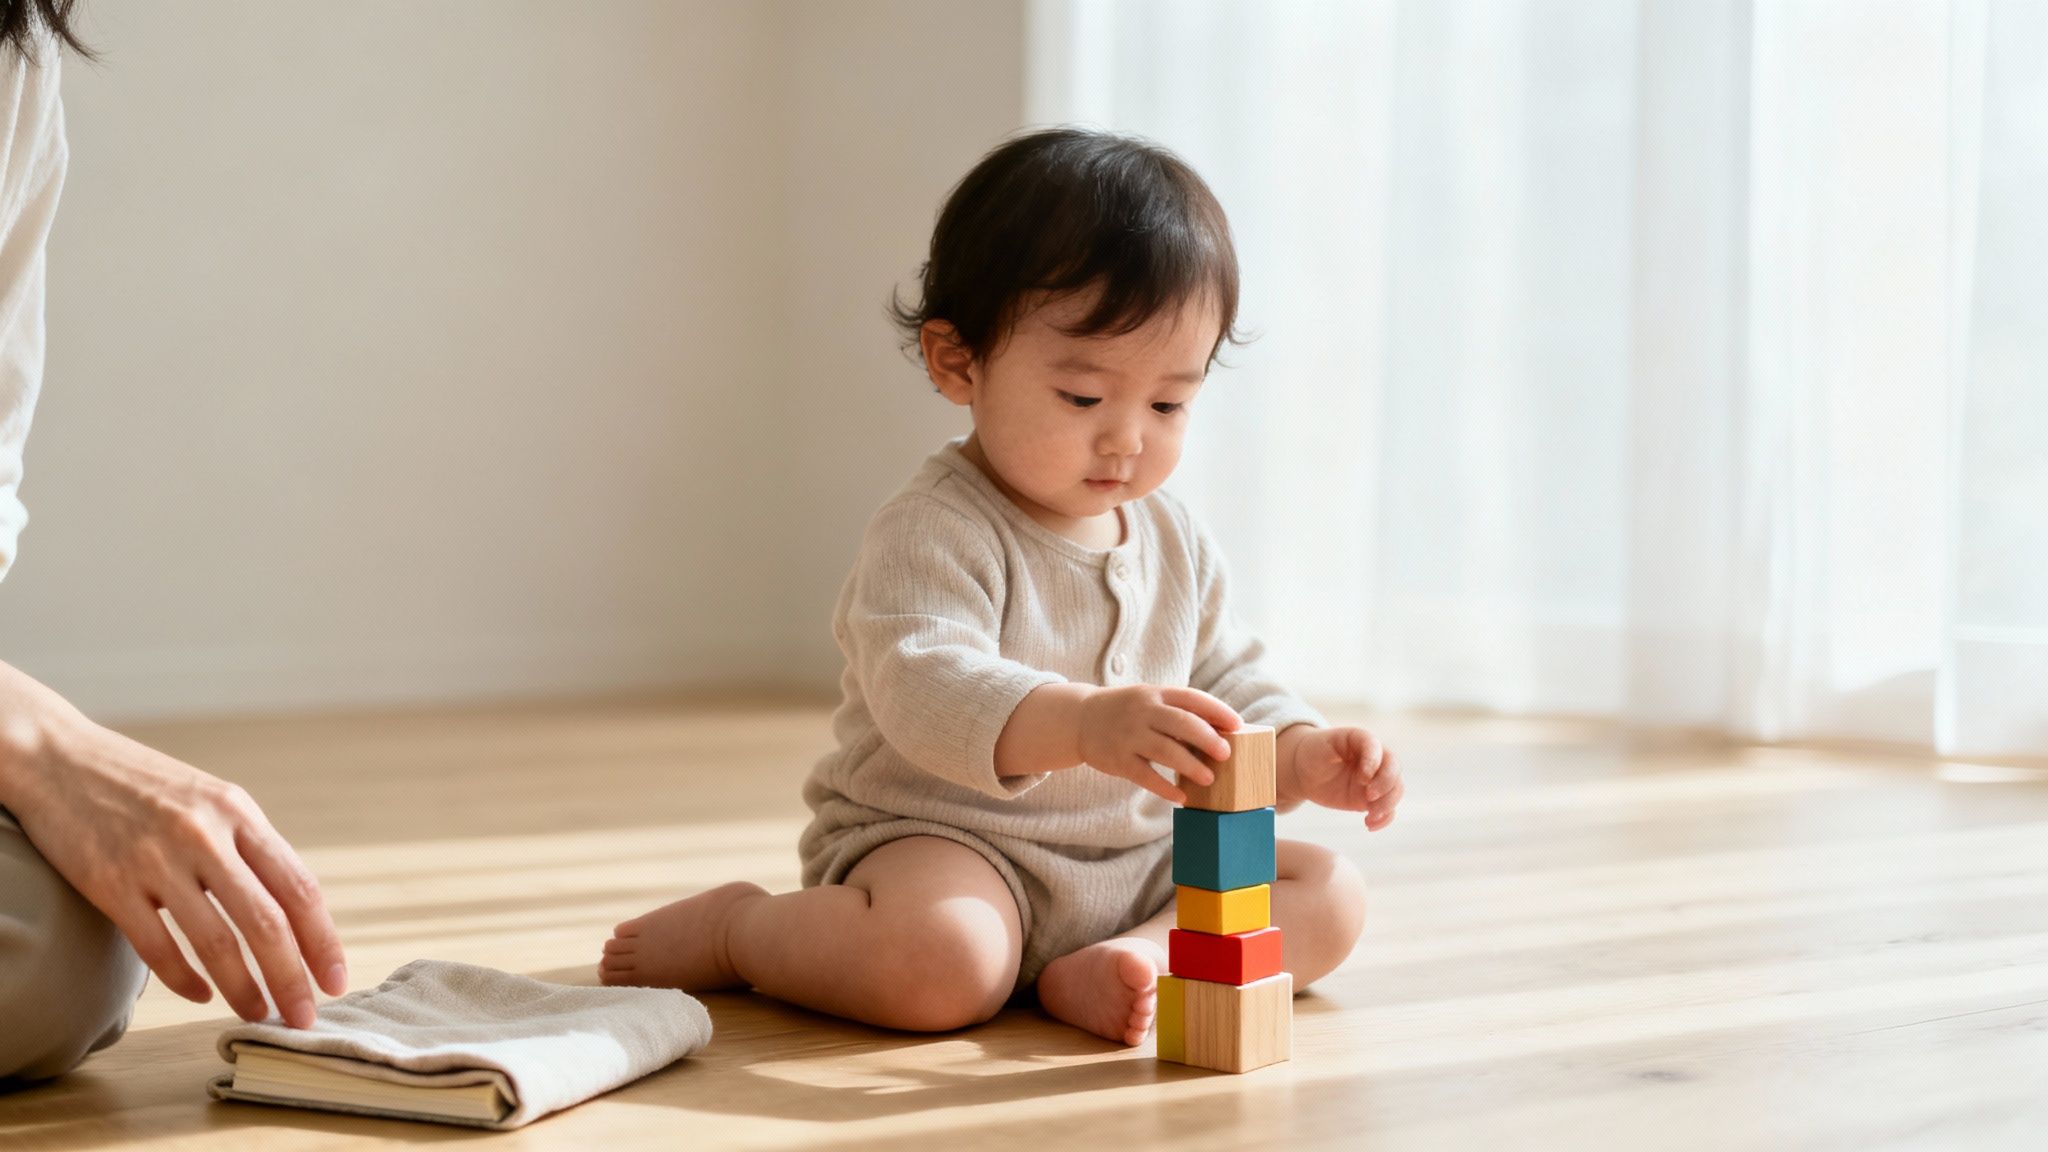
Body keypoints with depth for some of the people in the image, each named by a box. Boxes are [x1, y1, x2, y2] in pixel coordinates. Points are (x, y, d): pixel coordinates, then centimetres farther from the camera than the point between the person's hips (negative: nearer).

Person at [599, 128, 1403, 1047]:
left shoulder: (1177, 543, 10)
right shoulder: (933, 532, -15)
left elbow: (1232, 688, 17)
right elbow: (926, 688, -31)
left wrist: (1306, 759, -5)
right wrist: (1084, 725, -48)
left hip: (1140, 863, 7)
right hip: (940, 840, -7)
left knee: (1331, 896, -1)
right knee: (943, 965, -37)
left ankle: (1130, 963, -20)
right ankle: (733, 929, -7)